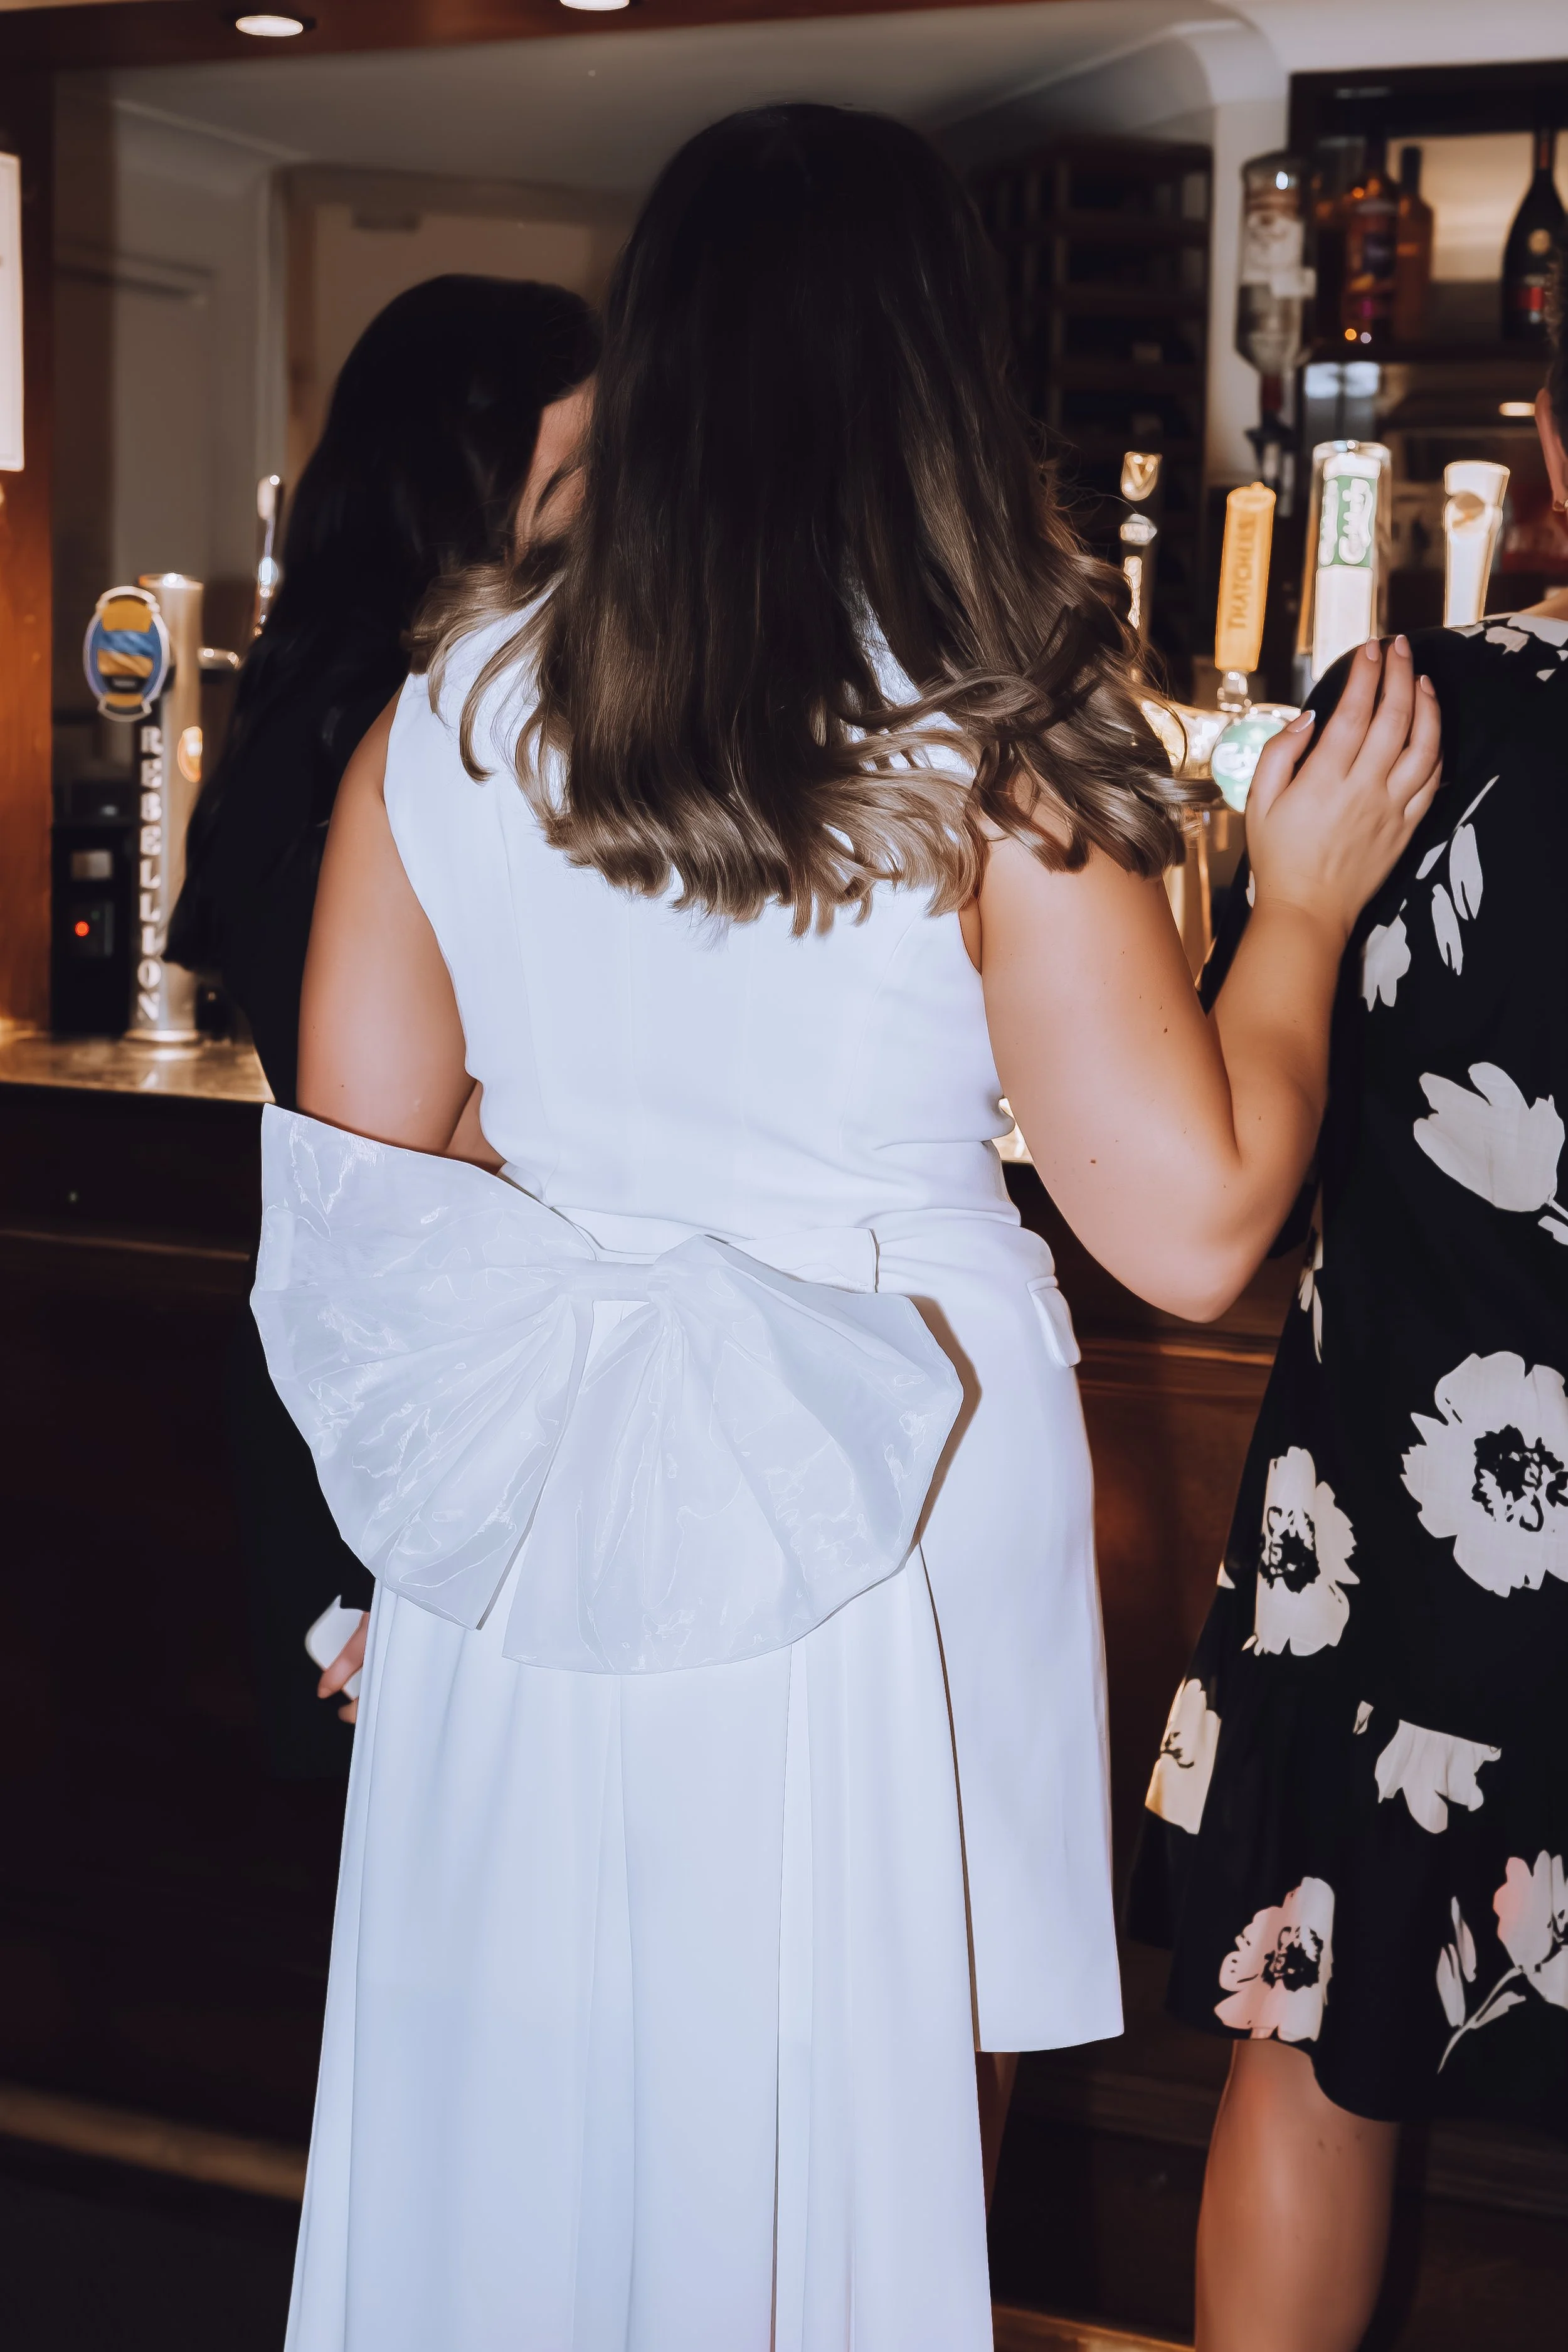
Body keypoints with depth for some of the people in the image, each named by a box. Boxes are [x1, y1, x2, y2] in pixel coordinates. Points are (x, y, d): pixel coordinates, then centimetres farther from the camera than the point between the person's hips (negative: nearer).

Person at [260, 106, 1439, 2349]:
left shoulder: (451, 714, -3)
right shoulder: (990, 753, -13)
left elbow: (356, 1173, 2)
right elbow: (1194, 1224, -14)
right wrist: (1304, 900, 0)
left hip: (520, 1557, 3)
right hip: (867, 1544, -3)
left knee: (521, 2114, 21)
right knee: (823, 2135, 18)